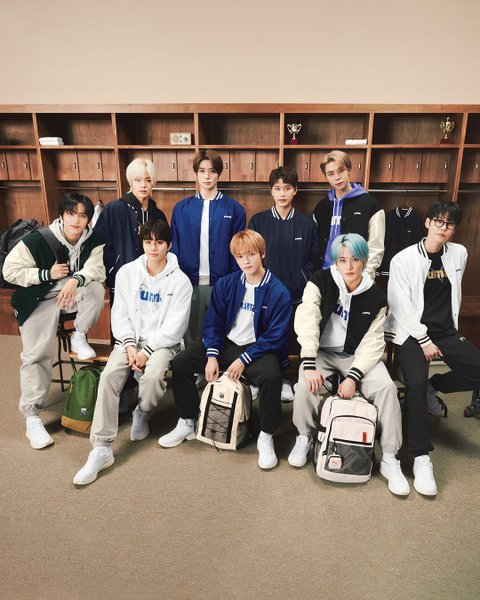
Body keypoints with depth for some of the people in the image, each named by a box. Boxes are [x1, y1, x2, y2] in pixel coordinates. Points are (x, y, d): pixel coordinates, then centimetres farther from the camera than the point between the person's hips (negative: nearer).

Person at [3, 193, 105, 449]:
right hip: (40, 300, -2)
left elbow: (96, 269, -17)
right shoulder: (37, 240, -16)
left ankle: (79, 336, -6)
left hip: (73, 294, 3)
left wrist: (75, 279, -36)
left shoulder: (94, 240, -8)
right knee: (36, 355, -12)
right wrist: (48, 274, -19)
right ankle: (31, 416, -2)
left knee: (96, 289, -30)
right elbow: (10, 270, -13)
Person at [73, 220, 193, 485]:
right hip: (130, 338, 3)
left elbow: (174, 326, -9)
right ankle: (101, 449, -17)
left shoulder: (180, 281, -6)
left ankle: (142, 413, 4)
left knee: (153, 376, -33)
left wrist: (147, 351, -17)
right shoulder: (127, 272, 4)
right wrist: (129, 345, -11)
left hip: (162, 342, -2)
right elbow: (120, 314, 4)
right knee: (109, 375, -24)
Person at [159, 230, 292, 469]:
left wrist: (243, 360, -19)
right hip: (226, 344, 5)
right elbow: (213, 323, 3)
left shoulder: (279, 292, -11)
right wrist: (212, 355, -12)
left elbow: (275, 337, -13)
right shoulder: (225, 285, 2)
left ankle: (266, 437, -10)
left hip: (259, 349, -4)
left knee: (271, 377, -36)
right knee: (180, 362, -9)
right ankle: (187, 423, 10)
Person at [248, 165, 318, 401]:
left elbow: (312, 260, 7)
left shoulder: (307, 224, 5)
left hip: (295, 295, 1)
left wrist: (301, 283, -5)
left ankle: (282, 378, 23)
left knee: (290, 340, 4)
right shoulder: (258, 221, 3)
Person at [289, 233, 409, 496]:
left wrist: (353, 376, -21)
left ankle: (389, 458, -4)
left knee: (386, 387, -22)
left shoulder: (376, 297, -5)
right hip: (321, 352, -1)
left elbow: (372, 342, -8)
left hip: (355, 355, 2)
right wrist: (309, 365, -30)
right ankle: (304, 437, 3)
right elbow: (306, 321, -21)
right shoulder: (320, 282, -11)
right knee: (306, 384, -29)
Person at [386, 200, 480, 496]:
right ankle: (422, 457, -14)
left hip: (446, 331, 5)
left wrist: (451, 332, 15)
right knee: (415, 385, -26)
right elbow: (400, 305, -9)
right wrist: (424, 339, -12)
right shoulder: (404, 259, -6)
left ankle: (434, 387, 11)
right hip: (411, 332, -4)